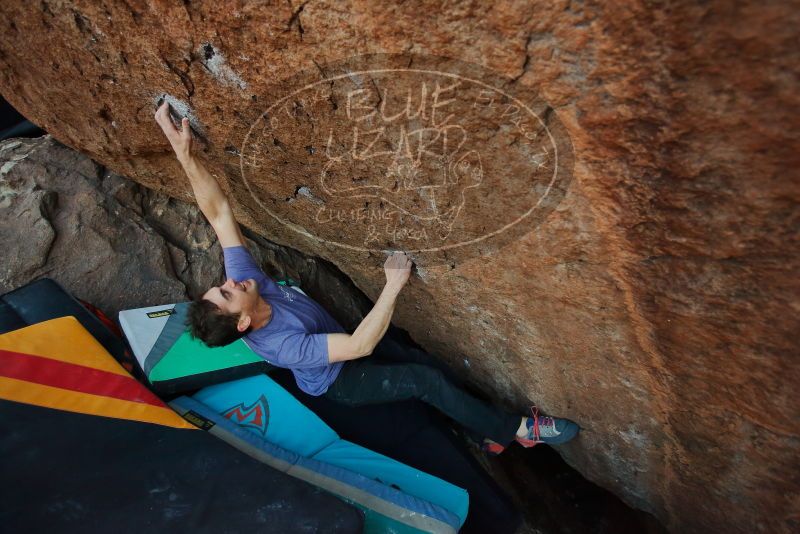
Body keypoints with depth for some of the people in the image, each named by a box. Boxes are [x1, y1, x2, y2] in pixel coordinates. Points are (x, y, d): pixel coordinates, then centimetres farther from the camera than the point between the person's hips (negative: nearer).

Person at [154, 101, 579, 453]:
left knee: (419, 360, 6)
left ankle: (490, 430, 21)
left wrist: (185, 154, -37)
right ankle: (517, 429, -2)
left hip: (338, 350, 7)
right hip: (339, 382, -7)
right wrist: (393, 286, -43)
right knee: (427, 380, -21)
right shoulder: (280, 344, -40)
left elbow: (218, 211, -26)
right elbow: (360, 345, -43)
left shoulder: (243, 276, -22)